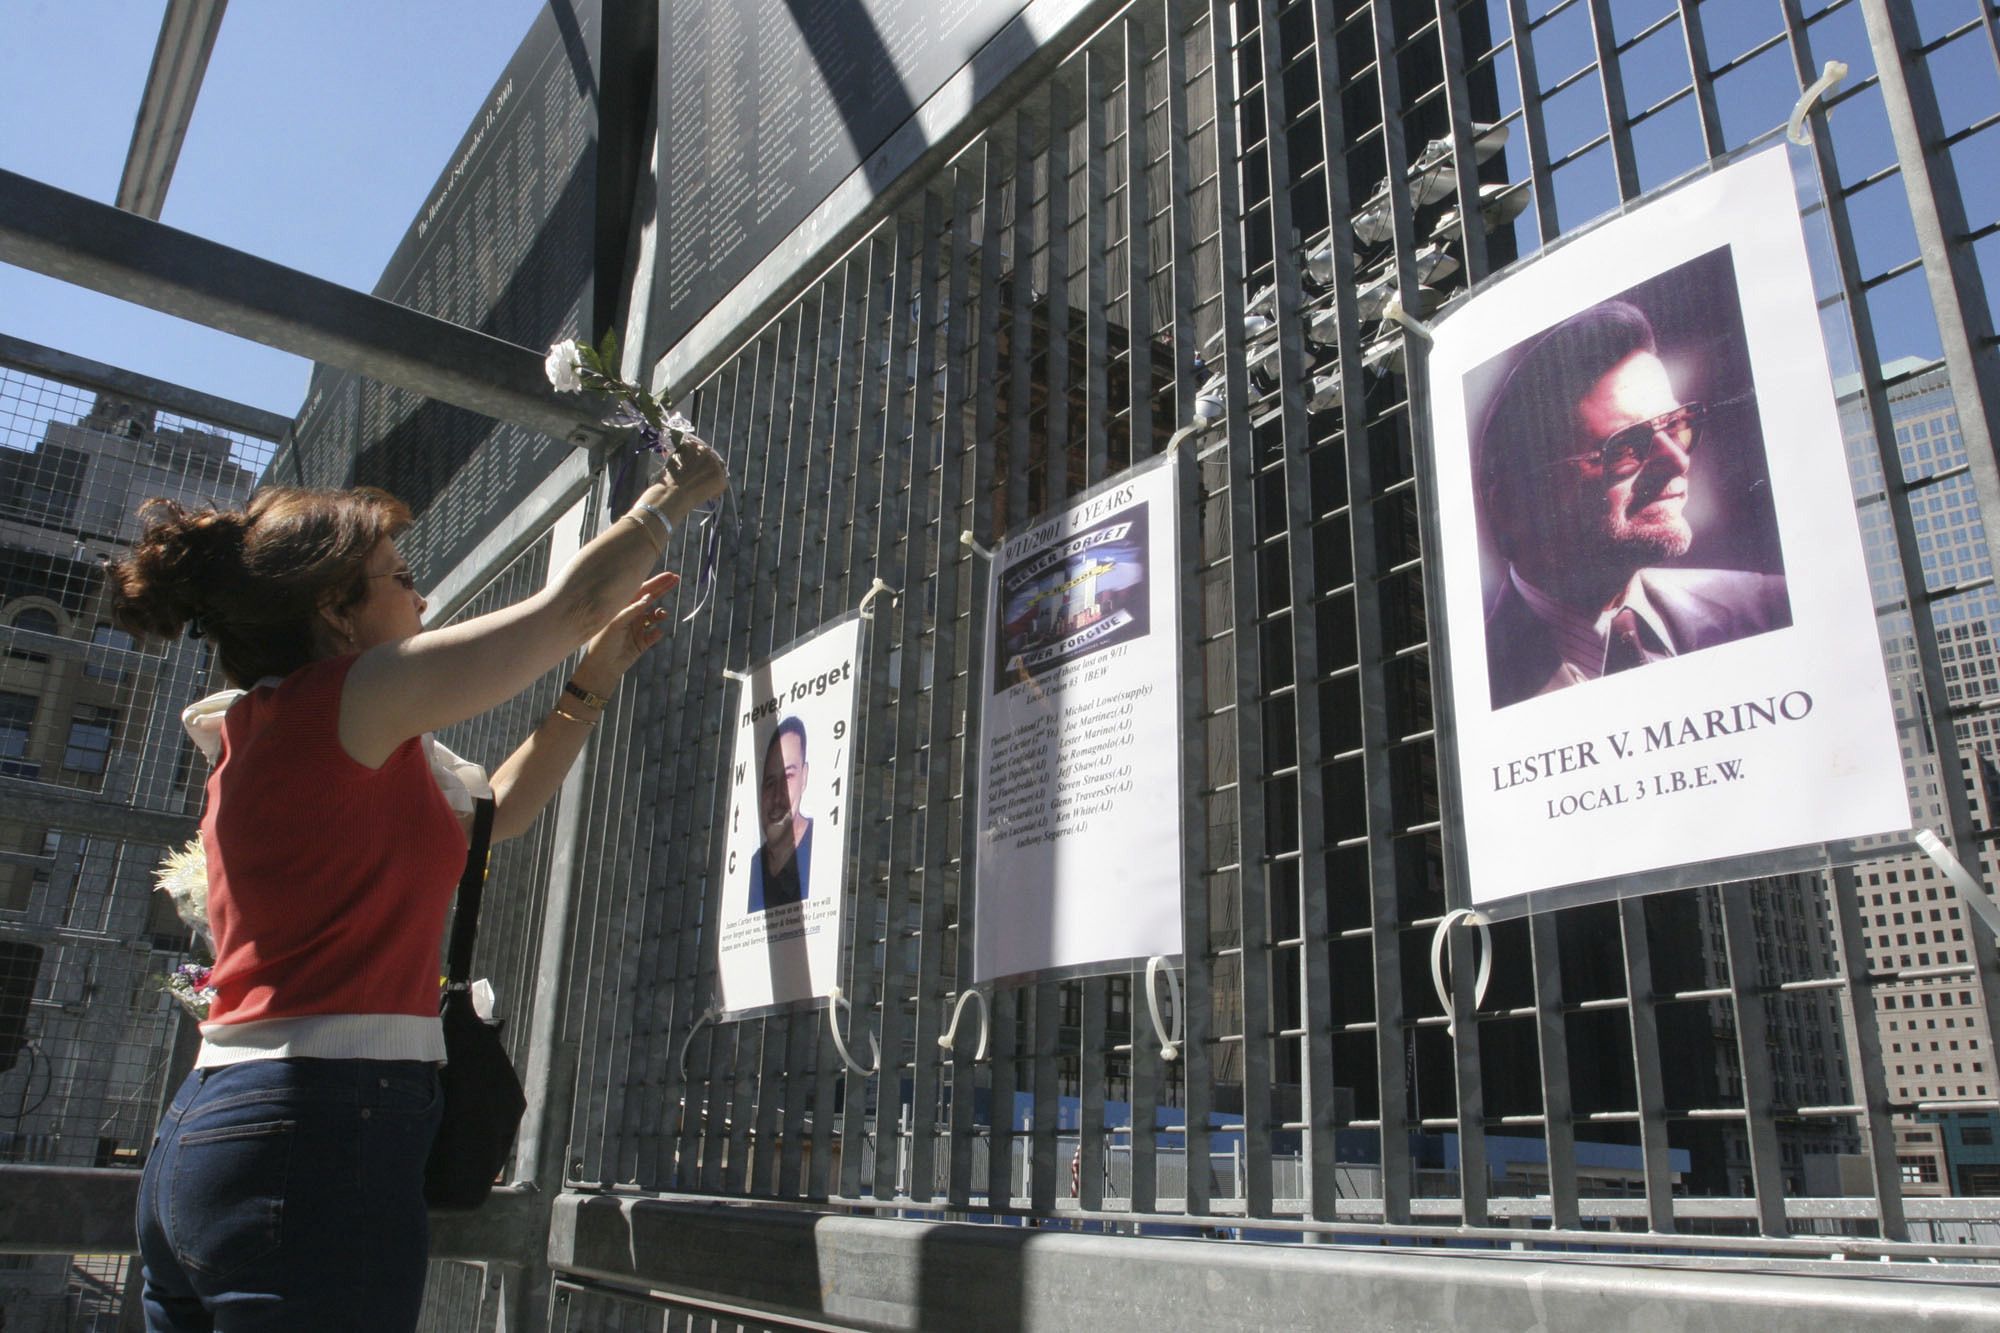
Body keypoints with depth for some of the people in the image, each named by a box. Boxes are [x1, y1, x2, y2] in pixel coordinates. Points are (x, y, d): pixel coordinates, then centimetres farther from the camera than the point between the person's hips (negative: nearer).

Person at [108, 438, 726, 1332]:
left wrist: (595, 679, 21)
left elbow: (494, 813, 23)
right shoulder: (346, 698, -9)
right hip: (322, 1132, -10)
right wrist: (672, 497, 12)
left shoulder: (260, 738, 17)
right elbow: (570, 601, -4)